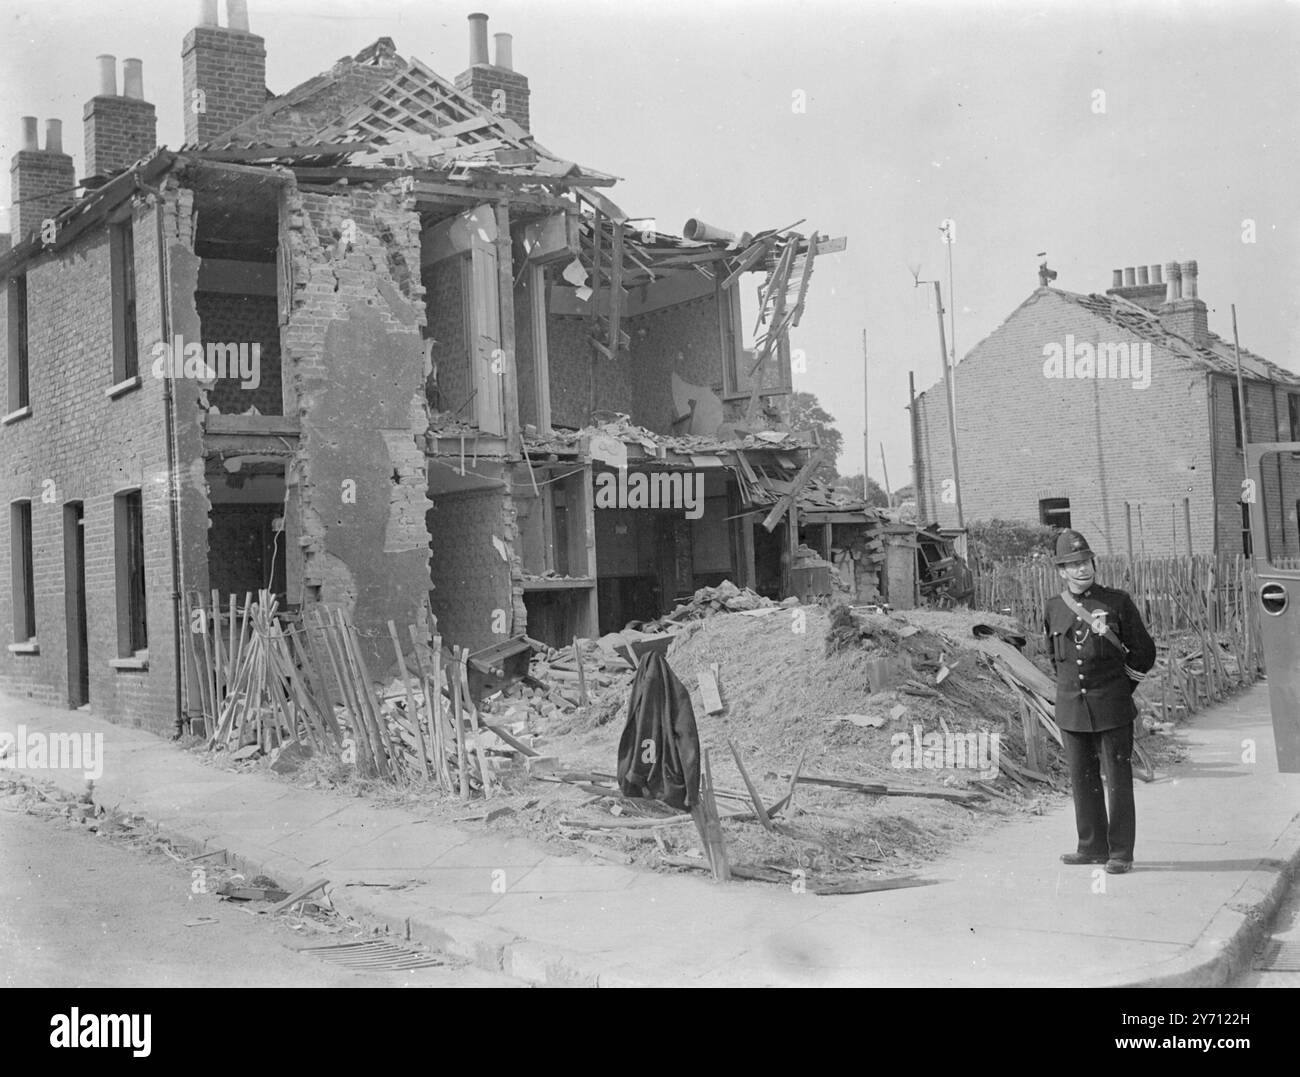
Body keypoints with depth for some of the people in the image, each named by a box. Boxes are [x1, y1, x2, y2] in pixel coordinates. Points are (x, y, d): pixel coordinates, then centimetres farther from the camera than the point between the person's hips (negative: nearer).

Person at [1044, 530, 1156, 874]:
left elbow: (1144, 651, 5)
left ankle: (1121, 854, 6)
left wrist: (1120, 691, 8)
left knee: (1118, 779, 0)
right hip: (1071, 709, 4)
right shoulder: (1054, 608, 5)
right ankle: (1092, 847, 21)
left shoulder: (1118, 602, -3)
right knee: (1082, 779, 10)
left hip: (1112, 708, -3)